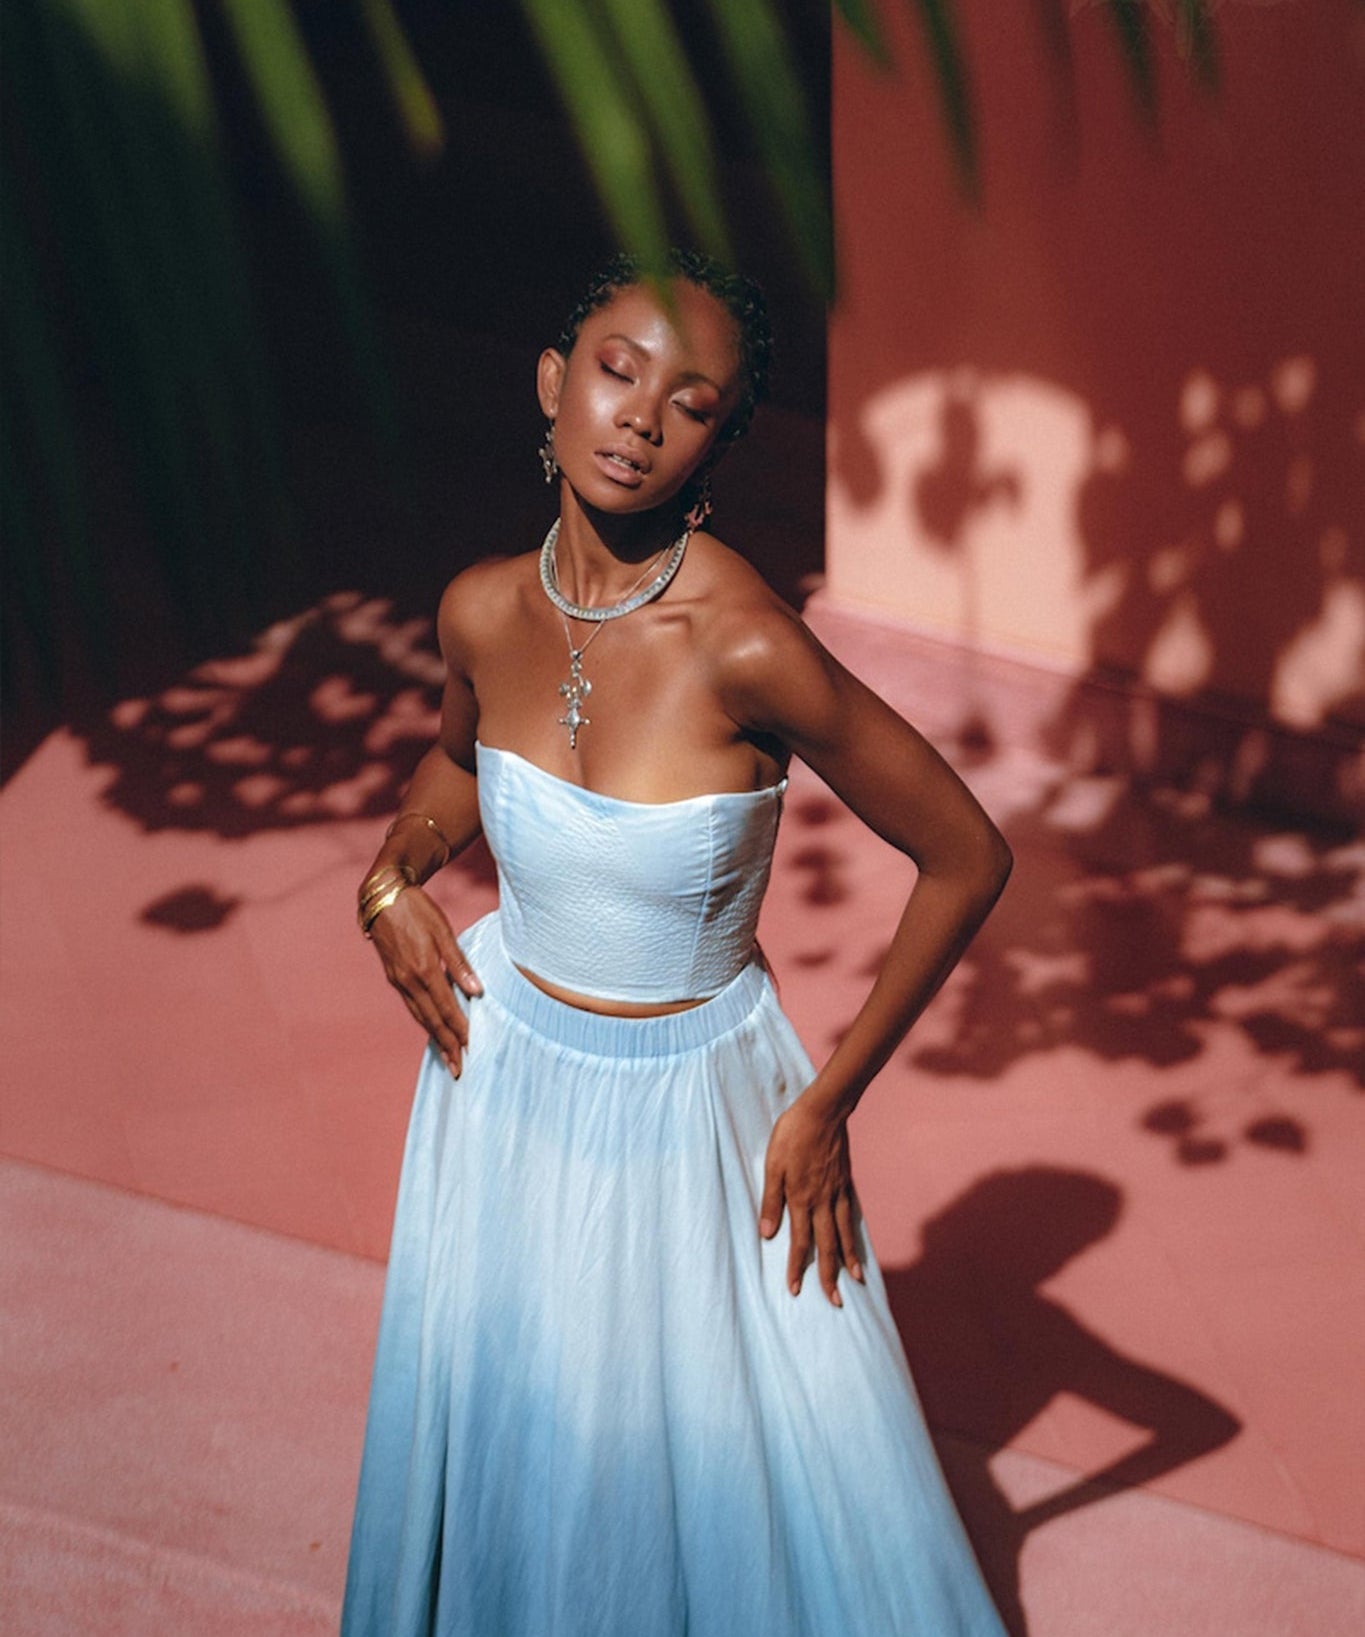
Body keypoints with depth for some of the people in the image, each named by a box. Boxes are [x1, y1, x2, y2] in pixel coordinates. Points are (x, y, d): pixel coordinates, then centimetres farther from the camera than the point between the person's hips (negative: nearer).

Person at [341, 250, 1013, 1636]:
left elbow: (965, 859, -18)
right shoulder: (482, 610, -11)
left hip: (689, 1106, -4)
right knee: (503, 1441, 22)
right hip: (504, 1068, 5)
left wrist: (827, 1104, -13)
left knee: (726, 1463, 9)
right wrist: (391, 874, -3)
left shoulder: (745, 646, -27)